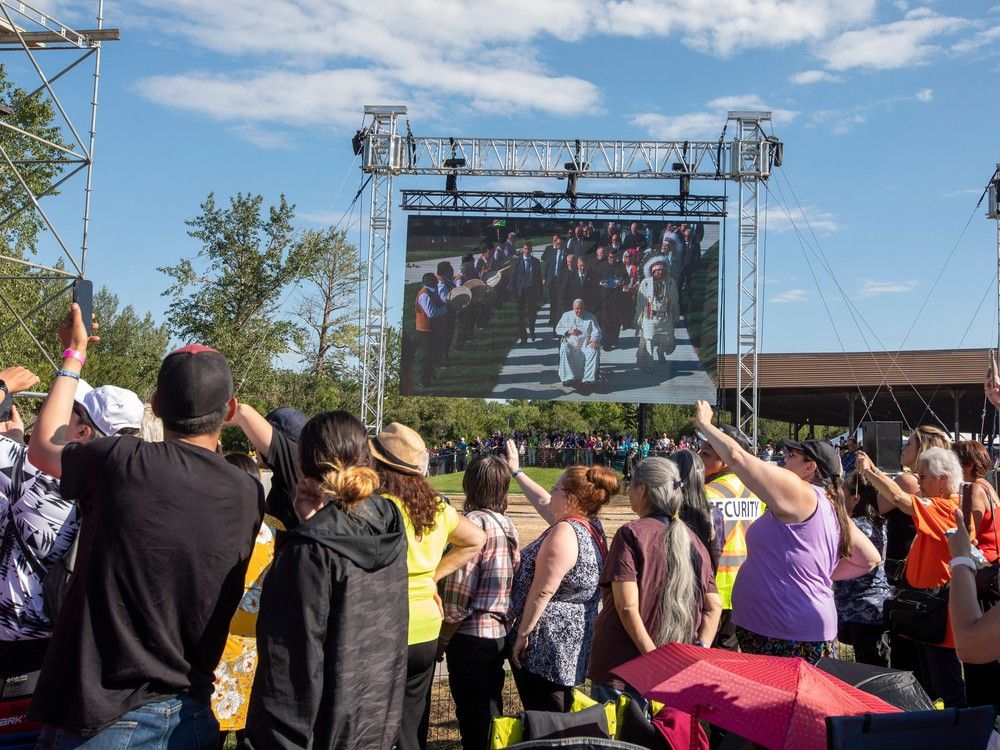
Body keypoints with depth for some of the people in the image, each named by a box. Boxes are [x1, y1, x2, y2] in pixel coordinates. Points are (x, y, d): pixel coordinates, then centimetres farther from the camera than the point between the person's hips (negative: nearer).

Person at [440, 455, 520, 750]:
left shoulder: (474, 522, -16)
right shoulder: (508, 525, 7)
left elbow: (459, 592, -17)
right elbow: (511, 580, 8)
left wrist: (443, 639, -6)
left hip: (472, 637, -8)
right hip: (500, 634, 8)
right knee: (491, 718, 21)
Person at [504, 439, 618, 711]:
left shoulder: (564, 533, -21)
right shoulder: (591, 526, 8)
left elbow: (543, 591, -22)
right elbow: (543, 503, 22)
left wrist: (522, 633, -14)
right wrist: (516, 472, 29)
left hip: (546, 646, -10)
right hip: (575, 641, 10)